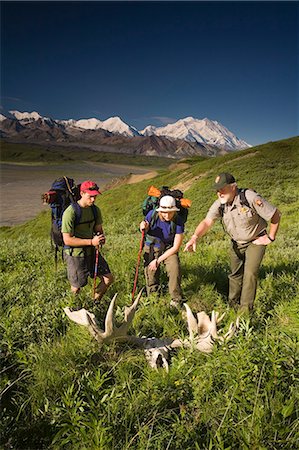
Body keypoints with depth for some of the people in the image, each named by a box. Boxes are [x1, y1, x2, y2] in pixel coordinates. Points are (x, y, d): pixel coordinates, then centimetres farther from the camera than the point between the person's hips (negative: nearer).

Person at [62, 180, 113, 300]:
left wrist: (101, 237, -13)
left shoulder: (95, 210, 1)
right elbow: (67, 240, -22)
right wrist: (91, 242, -26)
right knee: (76, 288, 6)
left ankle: (95, 302, 32)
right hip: (75, 254, -6)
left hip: (91, 251, 6)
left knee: (108, 279, 8)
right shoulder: (70, 212, -21)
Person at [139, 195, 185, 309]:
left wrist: (158, 260, -20)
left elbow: (175, 247, -19)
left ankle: (176, 300, -7)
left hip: (169, 249, -1)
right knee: (151, 274, 3)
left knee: (175, 269, -23)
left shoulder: (178, 222, -25)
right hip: (152, 247, 2)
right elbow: (144, 230, 1)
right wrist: (143, 227, -25)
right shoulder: (152, 214, -20)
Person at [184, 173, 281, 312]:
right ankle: (232, 304, 32)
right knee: (235, 274, 14)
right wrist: (195, 237, -42)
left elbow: (275, 215, -20)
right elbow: (207, 222, -24)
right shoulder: (219, 204, -13)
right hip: (237, 243, 5)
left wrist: (270, 238, -15)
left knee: (250, 274, -11)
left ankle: (246, 310, 3)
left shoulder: (250, 197, -28)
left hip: (256, 241, -5)